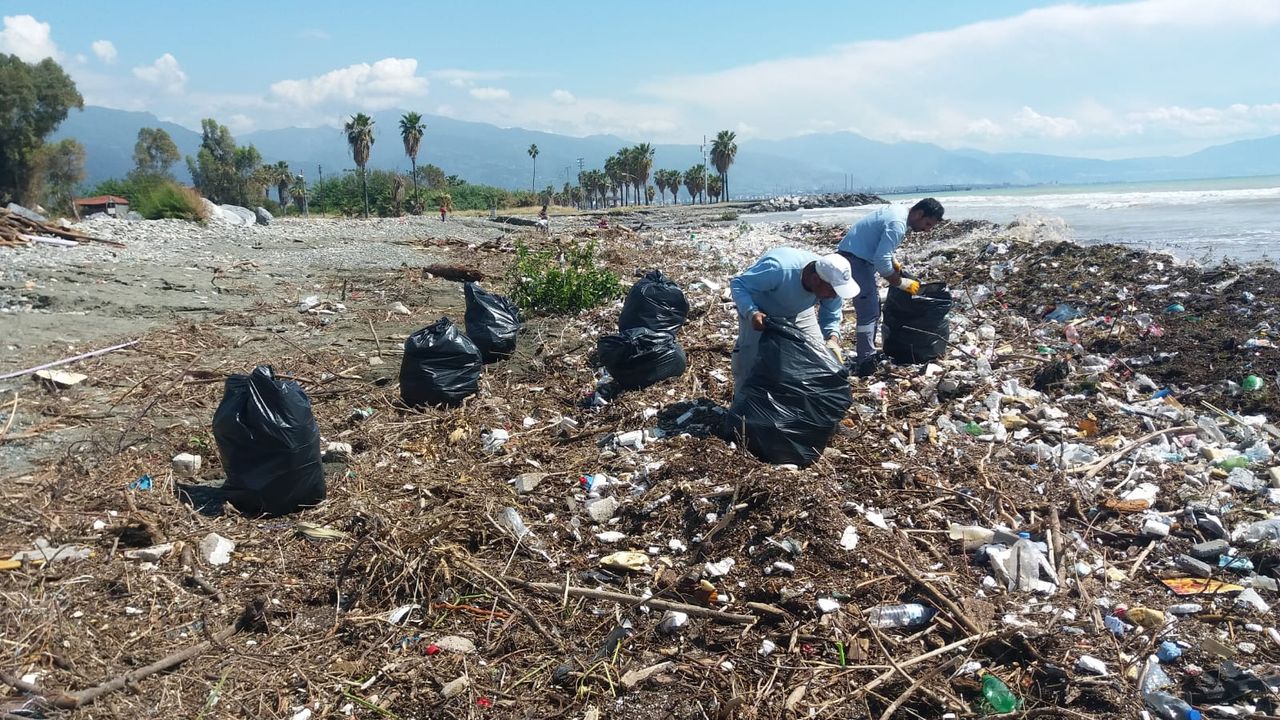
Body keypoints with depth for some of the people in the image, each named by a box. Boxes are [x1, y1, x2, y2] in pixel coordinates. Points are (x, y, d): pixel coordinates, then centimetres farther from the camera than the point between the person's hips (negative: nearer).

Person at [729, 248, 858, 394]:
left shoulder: (832, 282, -27)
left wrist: (833, 337, -33)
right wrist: (752, 313, -53)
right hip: (760, 311, -5)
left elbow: (830, 317, -10)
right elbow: (737, 284, -35)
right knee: (749, 354, -17)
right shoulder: (778, 269, -45)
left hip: (797, 310, 5)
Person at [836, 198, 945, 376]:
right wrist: (902, 283, -15)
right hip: (854, 258, -11)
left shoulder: (900, 211, 8)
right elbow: (881, 262, -26)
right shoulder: (897, 224, -23)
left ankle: (868, 353, 25)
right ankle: (867, 364, -14)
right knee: (869, 311, -13)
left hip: (858, 255, 11)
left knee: (873, 306, 17)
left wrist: (894, 264, 10)